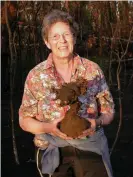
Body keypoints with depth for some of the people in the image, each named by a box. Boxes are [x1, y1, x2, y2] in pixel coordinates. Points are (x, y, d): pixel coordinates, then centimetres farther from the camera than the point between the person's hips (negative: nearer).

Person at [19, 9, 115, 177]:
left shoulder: (93, 70, -2)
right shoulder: (35, 75, -4)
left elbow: (108, 111, 5)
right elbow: (25, 120, 1)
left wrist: (97, 123, -18)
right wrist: (48, 127, -18)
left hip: (90, 146, 1)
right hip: (53, 149, 0)